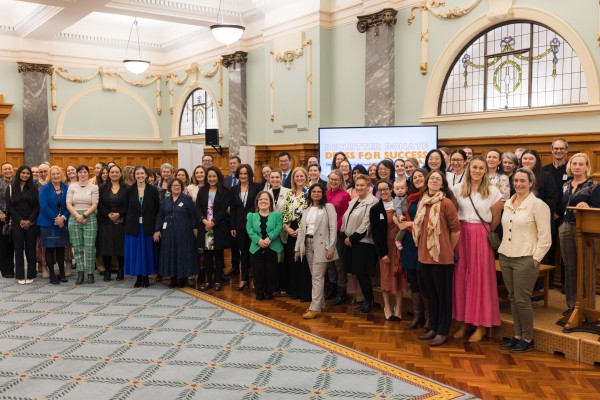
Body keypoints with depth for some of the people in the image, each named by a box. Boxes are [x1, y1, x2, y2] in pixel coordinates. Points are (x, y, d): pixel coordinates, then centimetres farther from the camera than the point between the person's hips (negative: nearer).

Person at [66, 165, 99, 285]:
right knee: (77, 247, 3)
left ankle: (90, 273, 5)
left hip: (90, 219, -2)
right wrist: (77, 216, -11)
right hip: (74, 219, 2)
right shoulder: (72, 187, 8)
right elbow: (68, 204, 2)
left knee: (89, 247, -3)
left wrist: (84, 215, -13)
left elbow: (94, 205, -2)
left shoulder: (94, 187, 3)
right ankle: (80, 272, 9)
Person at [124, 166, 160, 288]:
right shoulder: (130, 190, 4)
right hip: (133, 226, 1)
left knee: (147, 251, 4)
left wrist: (155, 225, -4)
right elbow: (127, 208, 5)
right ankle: (138, 278, 13)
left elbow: (157, 209, 1)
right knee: (135, 251, 3)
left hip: (148, 226, -1)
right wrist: (127, 225, 0)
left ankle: (146, 277, 14)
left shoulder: (153, 190, 0)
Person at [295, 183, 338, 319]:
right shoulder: (307, 209, 15)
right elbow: (301, 229, 15)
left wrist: (330, 248, -15)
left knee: (317, 276, -8)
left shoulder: (328, 207, -3)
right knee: (314, 276, 10)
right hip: (308, 244, 6)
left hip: (321, 244, -6)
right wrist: (297, 248, 11)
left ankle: (315, 308, -6)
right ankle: (320, 303, 19)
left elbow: (333, 228, -8)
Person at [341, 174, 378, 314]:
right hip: (349, 242, 7)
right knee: (357, 272, 8)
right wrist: (345, 236, 1)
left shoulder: (372, 201, -10)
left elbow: (366, 224, -16)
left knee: (362, 273, -5)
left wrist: (352, 238, -13)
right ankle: (366, 300, 19)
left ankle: (369, 302, 9)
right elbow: (345, 219, 15)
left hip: (363, 242, -7)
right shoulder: (353, 201, 17)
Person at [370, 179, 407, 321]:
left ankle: (398, 308, 11)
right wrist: (382, 253, -9)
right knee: (386, 277, 5)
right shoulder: (375, 209, -1)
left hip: (399, 245, 1)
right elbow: (375, 233, -4)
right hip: (384, 247, -1)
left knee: (399, 276, 4)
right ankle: (387, 308, 15)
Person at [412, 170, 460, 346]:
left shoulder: (446, 203, -12)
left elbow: (455, 229, -7)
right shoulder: (422, 202, 8)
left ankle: (443, 332, 13)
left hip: (442, 256, -7)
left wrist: (449, 249, 0)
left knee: (443, 294, 4)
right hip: (425, 254, 7)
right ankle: (434, 328, 27)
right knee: (431, 292, 15)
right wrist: (421, 247, 14)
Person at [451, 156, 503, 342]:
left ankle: (481, 324, 9)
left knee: (480, 277, 1)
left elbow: (495, 219, 6)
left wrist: (487, 233, 8)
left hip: (482, 236, -2)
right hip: (462, 235, 2)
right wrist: (458, 231, 6)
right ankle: (464, 321, 15)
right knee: (461, 276, 5)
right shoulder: (458, 189, 3)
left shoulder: (492, 191, -1)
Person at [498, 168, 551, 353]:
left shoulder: (538, 205, -7)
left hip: (525, 259, -6)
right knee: (512, 298, 11)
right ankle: (517, 336, 22)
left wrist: (536, 258, -11)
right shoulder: (508, 203, 12)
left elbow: (545, 237, -10)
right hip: (505, 257, 6)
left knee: (522, 300, -2)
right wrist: (503, 251, 10)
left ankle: (528, 339, 13)